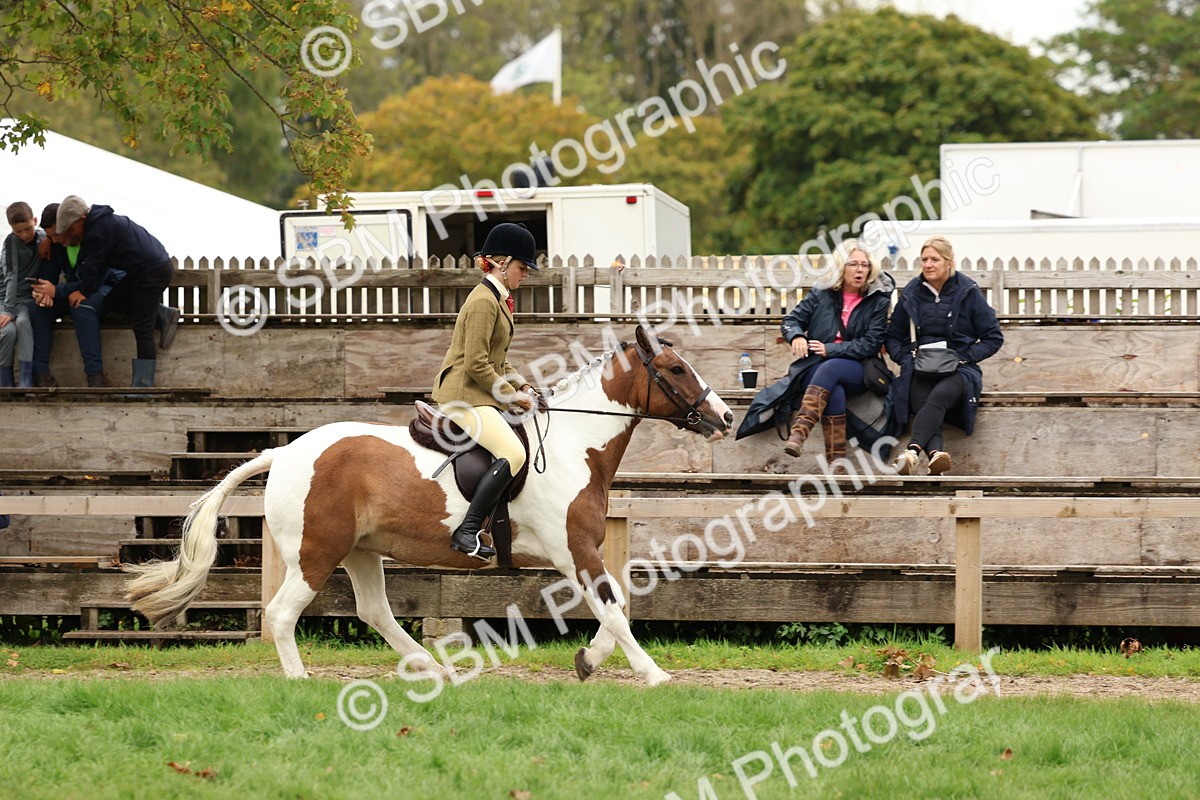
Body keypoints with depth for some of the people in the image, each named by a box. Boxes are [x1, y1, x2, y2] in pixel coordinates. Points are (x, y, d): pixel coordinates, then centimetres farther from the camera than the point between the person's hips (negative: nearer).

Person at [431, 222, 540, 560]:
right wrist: (512, 395, -13)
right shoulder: (483, 301, -15)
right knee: (513, 453, -27)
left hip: (479, 393, 11)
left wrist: (521, 385, 7)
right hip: (464, 395, -11)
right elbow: (476, 364, -20)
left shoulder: (497, 298, 17)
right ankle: (467, 532, -30)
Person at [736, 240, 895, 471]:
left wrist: (829, 349, -13)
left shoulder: (878, 302, 6)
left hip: (857, 370, -1)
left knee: (829, 370, -37)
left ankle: (799, 432, -51)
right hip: (815, 367, 1)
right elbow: (790, 321, 12)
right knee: (834, 392, -35)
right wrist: (796, 336, -14)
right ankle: (837, 459, -48)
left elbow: (871, 344, -3)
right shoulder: (821, 295, 12)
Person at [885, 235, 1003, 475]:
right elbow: (893, 338, 23)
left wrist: (964, 357, -5)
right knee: (922, 403, -35)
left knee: (939, 395, -38)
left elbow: (994, 338, 9)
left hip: (959, 369, -2)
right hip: (919, 370, 2)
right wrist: (905, 356, 1)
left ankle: (913, 451, -60)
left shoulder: (968, 293, 7)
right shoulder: (911, 294, 15)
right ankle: (936, 454, -63)